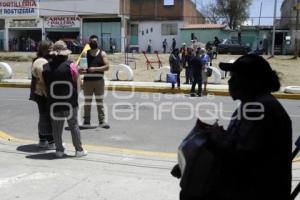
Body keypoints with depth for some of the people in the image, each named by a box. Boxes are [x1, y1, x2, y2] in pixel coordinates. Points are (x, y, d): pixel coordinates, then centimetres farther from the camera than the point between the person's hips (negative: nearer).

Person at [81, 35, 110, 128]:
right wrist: (82, 70, -14)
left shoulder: (102, 53, 5)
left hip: (99, 80, -1)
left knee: (100, 101, 0)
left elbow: (107, 66, -5)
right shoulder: (85, 54, 9)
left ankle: (102, 121, 3)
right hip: (87, 80, 1)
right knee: (87, 101, 5)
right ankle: (86, 121, 12)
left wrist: (95, 69, -15)